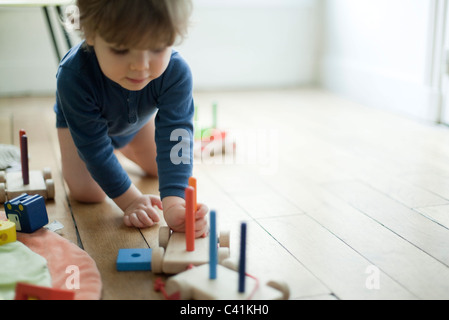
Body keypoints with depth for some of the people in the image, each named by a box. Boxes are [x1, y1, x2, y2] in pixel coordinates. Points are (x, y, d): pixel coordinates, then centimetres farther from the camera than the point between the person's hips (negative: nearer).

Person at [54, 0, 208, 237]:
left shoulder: (176, 73, -42)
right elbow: (95, 147, -36)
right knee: (87, 193, -12)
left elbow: (175, 138, -48)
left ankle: (123, 145, 40)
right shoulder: (73, 77, -46)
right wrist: (128, 200, -34)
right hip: (81, 119, -2)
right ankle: (69, 155, 21)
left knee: (162, 168, 12)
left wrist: (173, 202, -62)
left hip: (139, 118, 3)